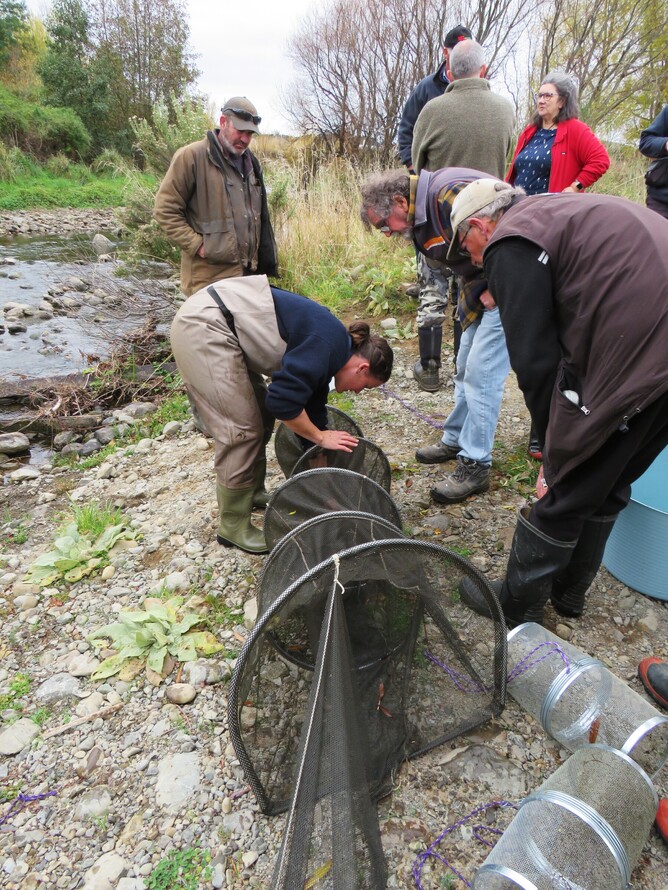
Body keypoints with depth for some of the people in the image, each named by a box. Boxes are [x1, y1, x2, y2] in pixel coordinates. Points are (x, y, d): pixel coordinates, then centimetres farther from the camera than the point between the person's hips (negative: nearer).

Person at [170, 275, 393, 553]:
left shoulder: (325, 353, 13)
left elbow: (311, 408, 20)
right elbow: (283, 400, -21)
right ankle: (233, 528, 7)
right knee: (242, 430, -7)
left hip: (209, 322, 10)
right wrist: (321, 437, -6)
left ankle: (252, 494, 33)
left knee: (261, 415, 16)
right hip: (204, 325, -10)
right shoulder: (328, 344, -14)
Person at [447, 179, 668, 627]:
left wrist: (556, 444, 4)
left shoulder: (511, 246, -4)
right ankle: (569, 592, 41)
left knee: (563, 493, 6)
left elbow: (535, 358, -9)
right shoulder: (559, 209, 25)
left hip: (631, 366, -9)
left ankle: (518, 602, 26)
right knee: (608, 488, 21)